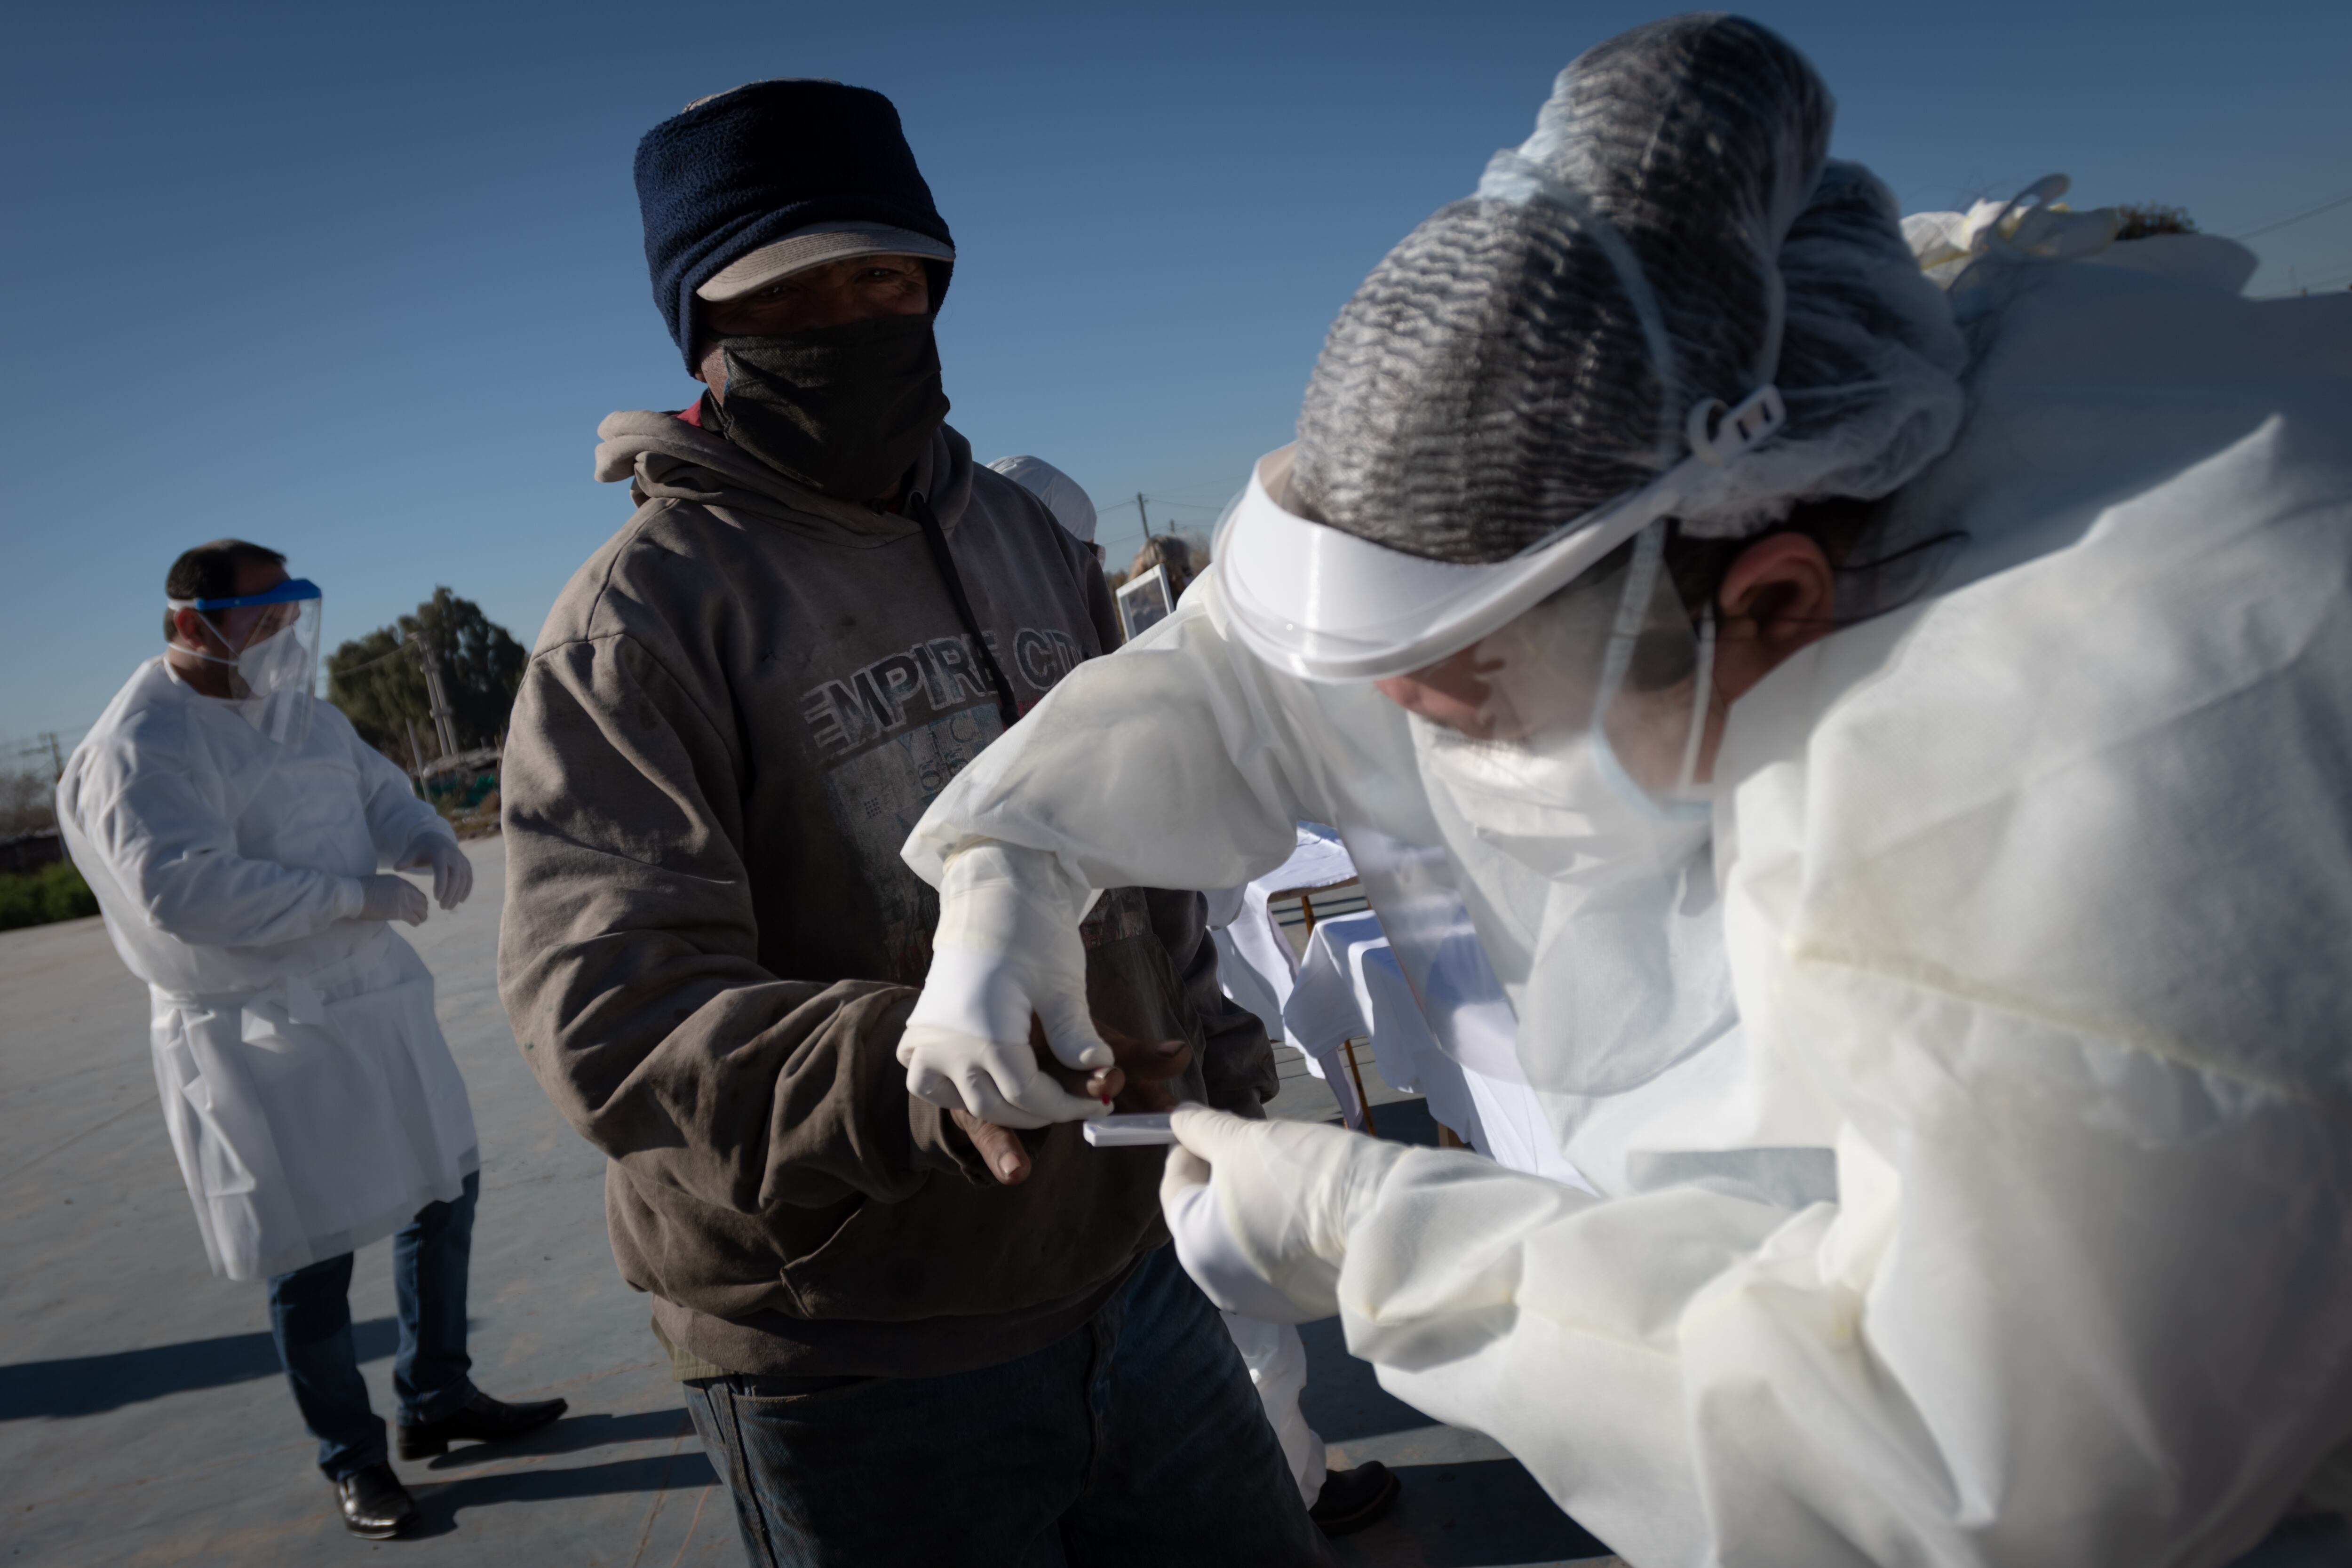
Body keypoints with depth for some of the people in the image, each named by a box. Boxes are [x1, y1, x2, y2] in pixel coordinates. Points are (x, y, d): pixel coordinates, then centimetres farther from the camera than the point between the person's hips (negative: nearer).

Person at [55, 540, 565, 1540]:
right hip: (260, 1037, -8)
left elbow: (380, 793, 17)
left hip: (378, 1003, 9)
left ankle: (437, 1398, 36)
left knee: (444, 1192, 18)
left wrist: (430, 842, -7)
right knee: (312, 1259, 3)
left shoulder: (300, 713, 10)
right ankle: (352, 1459, 24)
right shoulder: (141, 746, -17)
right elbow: (181, 887, -28)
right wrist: (355, 896, -27)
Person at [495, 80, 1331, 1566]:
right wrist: (921, 1075, -38)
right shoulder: (644, 615, -12)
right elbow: (615, 1011, -22)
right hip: (853, 1373, -5)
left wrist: (1215, 1075, 17)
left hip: (1130, 1273, 6)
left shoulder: (1026, 531, 9)